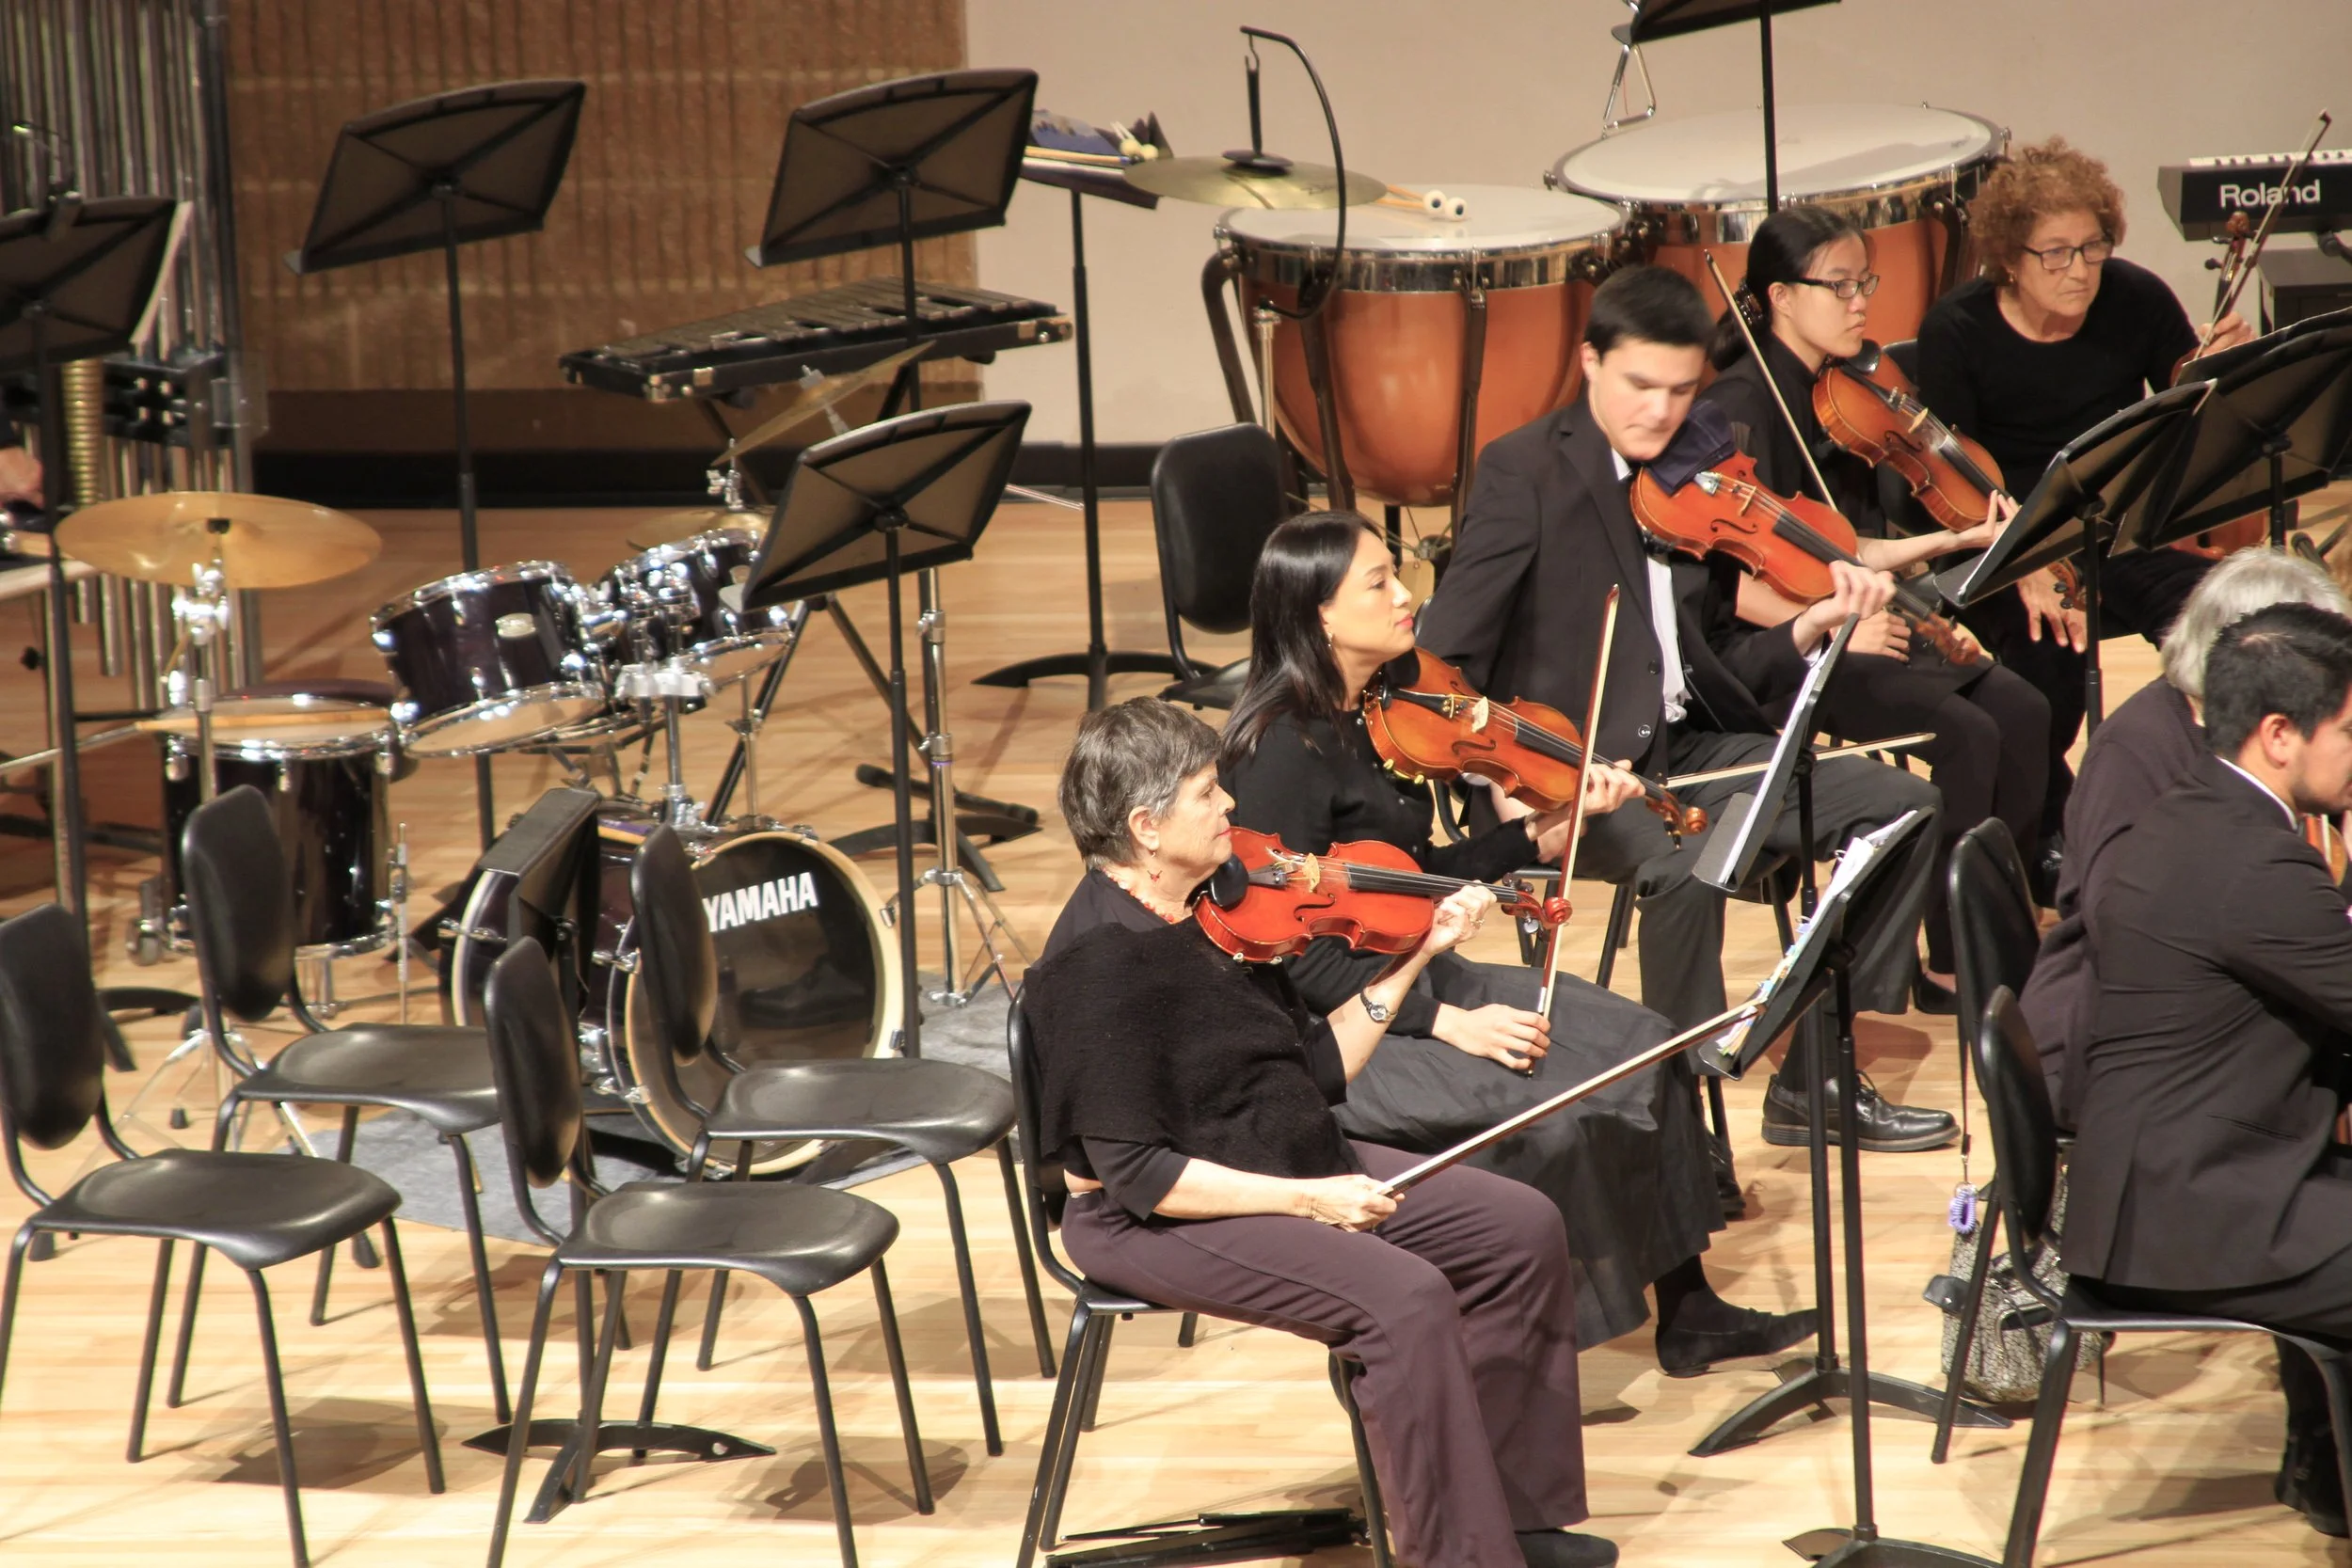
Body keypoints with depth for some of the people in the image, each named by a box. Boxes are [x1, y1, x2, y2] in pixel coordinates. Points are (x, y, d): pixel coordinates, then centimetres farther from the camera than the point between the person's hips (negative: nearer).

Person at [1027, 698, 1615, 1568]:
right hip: (1158, 1221, -9)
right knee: (1405, 1299, -28)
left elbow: (1320, 1070, 10)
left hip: (1299, 1166, 9)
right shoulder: (1101, 958, -22)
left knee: (1523, 1228, 1)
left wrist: (1414, 957, 3)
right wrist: (1307, 1200, -23)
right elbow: (1137, 1173, -24)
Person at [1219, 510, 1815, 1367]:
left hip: (1420, 979, 9)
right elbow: (1297, 951, -22)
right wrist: (1445, 1022, -24)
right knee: (1551, 1115, -25)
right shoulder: (1283, 749, -19)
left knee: (1644, 1047, -1)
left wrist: (1544, 832, 2)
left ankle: (1687, 1314, 6)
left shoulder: (1372, 720, 8)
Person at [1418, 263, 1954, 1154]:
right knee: (1683, 868, -37)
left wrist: (1810, 627, -3)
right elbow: (1442, 660, -15)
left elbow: (1720, 671, 15)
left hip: (1689, 747, 7)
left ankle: (1817, 1082, -1)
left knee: (1903, 807, -6)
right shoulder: (1524, 472, -7)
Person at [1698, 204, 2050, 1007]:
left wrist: (1955, 538, 10)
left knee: (2022, 709, -10)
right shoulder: (1743, 405, -15)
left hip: (1845, 627, 8)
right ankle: (1951, 966, -14)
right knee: (1966, 732, -24)